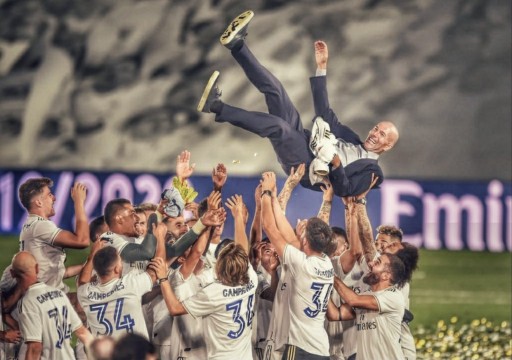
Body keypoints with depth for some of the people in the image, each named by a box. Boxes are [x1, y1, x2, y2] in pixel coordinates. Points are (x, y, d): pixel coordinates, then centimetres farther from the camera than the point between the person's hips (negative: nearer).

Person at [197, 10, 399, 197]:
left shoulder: (371, 170, 6)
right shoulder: (350, 138, 26)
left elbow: (344, 191, -10)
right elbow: (324, 114, 20)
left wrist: (336, 163, -27)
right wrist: (322, 68, 14)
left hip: (304, 167, -7)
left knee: (278, 125, -35)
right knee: (275, 90, -3)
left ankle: (217, 107, -38)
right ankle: (236, 44, -15)